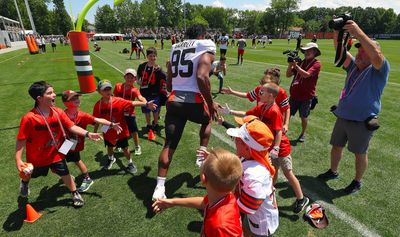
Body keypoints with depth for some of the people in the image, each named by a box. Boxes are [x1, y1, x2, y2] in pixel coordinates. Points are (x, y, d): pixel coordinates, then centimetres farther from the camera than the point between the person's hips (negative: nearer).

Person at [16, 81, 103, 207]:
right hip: (37, 157, -1)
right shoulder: (29, 118, -27)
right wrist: (18, 160, -20)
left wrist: (87, 134, -27)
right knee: (30, 174, 28)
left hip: (56, 154, 1)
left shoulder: (59, 112, -16)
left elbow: (72, 126, -15)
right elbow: (21, 140, -20)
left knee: (65, 173, 9)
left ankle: (75, 194, 29)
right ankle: (24, 183, 64)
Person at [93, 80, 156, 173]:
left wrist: (146, 104, -32)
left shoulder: (118, 101, -19)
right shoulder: (98, 105, -14)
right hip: (108, 132, 3)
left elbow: (132, 103, -24)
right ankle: (111, 159, 57)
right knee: (109, 147, 26)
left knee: (125, 148, 10)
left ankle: (130, 163, 34)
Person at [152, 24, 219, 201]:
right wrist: (210, 103, -6)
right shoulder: (206, 47, 2)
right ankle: (202, 156, 30)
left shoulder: (175, 48, 21)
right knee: (208, 119, 30)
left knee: (169, 145, 9)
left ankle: (159, 187, 11)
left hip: (174, 100, 4)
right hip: (194, 101, -4)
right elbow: (201, 77, -16)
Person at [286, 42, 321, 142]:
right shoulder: (301, 62, 8)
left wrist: (295, 65, -23)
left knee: (304, 117, 10)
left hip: (306, 96, -4)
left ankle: (303, 134, 28)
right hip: (294, 95, 4)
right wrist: (290, 64, -11)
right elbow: (288, 75, 3)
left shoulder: (316, 63, -8)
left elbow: (306, 75, -23)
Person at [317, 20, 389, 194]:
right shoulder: (353, 65, 7)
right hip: (342, 117, 6)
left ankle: (357, 182, 31)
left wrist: (358, 32, -34)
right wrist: (338, 32, -18)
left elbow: (376, 55, -31)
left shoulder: (379, 70, -10)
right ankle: (333, 171, 39)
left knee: (360, 153, 10)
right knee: (336, 146, 18)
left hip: (362, 121, -6)